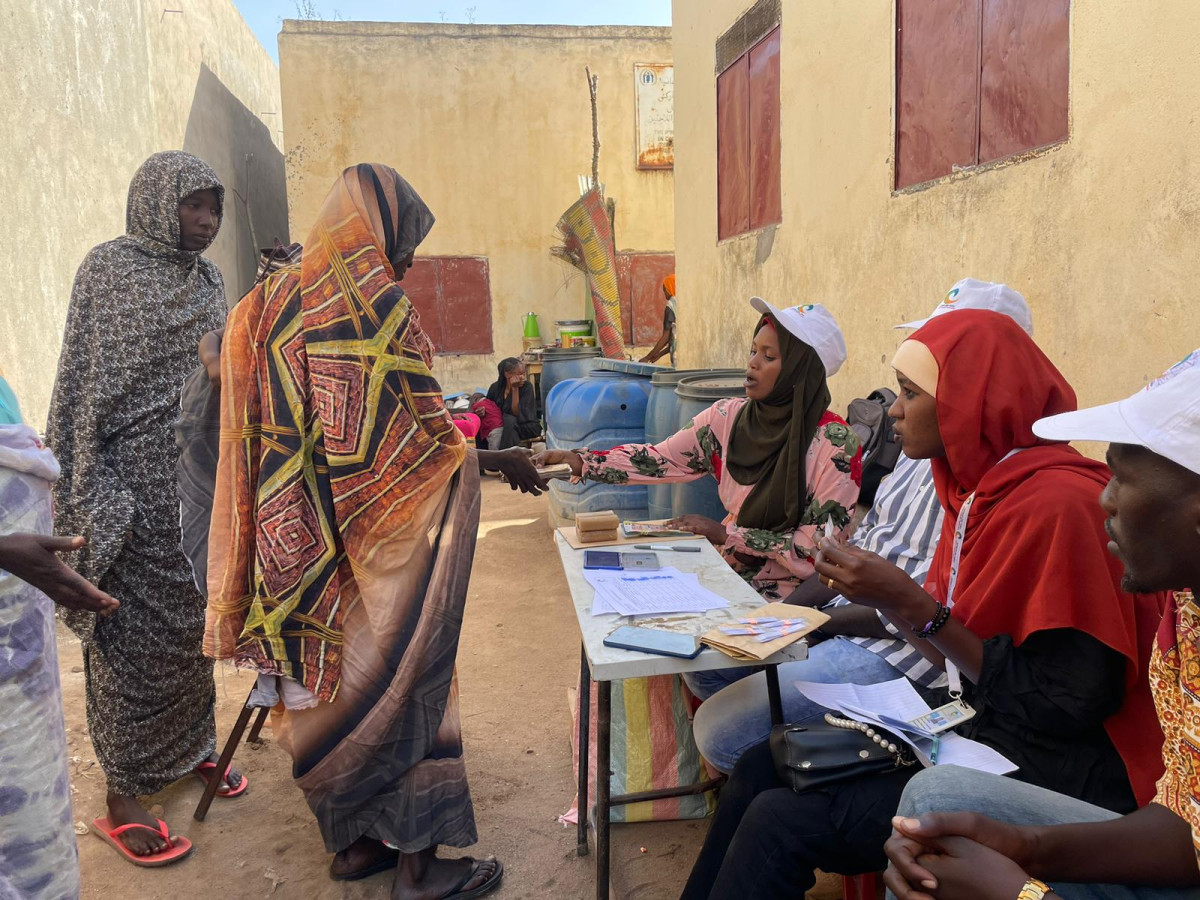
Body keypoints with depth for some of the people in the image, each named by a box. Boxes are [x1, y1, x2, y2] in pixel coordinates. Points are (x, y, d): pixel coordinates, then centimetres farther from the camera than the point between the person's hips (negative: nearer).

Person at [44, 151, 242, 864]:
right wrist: (87, 502, -13)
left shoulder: (208, 279, 11)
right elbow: (83, 389, -9)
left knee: (193, 620, 14)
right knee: (135, 632, 1)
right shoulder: (110, 269, -6)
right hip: (135, 484, -6)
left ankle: (192, 748, 31)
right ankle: (123, 797, 14)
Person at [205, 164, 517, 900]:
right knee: (401, 677, 5)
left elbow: (253, 435, 12)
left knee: (326, 679, 17)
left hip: (291, 539, 7)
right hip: (376, 542, -7)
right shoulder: (377, 305, -15)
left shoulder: (267, 305, 8)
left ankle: (352, 839, 31)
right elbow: (427, 437, -15)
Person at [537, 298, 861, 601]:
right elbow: (661, 459, -2)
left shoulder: (835, 443, -16)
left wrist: (725, 534, -18)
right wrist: (579, 461, -15)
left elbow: (818, 548, -16)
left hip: (788, 592, -5)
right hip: (727, 570, 5)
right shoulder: (728, 416, -2)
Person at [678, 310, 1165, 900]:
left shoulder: (1060, 502, -22)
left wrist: (915, 605, -23)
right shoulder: (982, 489, 6)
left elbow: (1068, 703, -22)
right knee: (758, 767, 0)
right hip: (977, 730, 8)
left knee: (781, 819, -16)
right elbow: (958, 659, 10)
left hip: (1047, 776, -8)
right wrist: (883, 596, -5)